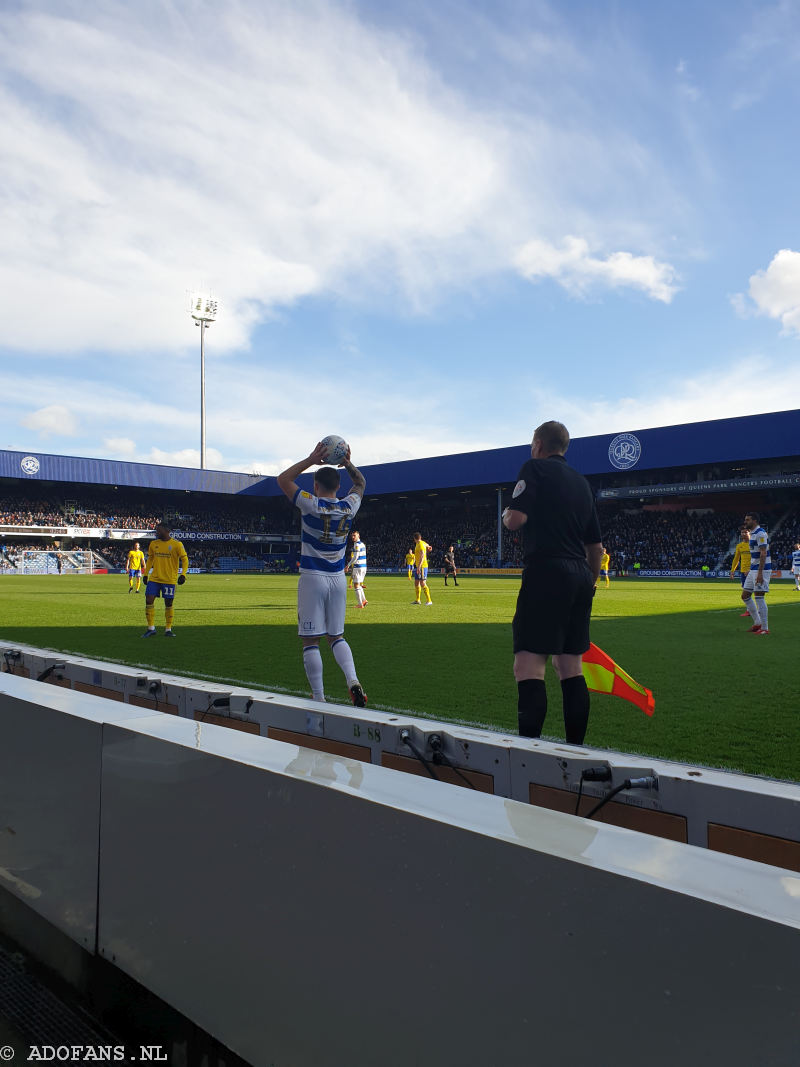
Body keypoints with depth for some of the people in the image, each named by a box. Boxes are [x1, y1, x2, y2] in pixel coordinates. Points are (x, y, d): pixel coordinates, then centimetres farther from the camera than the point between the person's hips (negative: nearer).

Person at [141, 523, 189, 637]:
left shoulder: (177, 545, -6)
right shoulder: (153, 544, 7)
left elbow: (185, 560, -4)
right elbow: (150, 559, 19)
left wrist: (183, 574, -16)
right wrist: (146, 574, 14)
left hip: (169, 580, -3)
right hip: (154, 578, 4)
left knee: (169, 604, 2)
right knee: (149, 601, -6)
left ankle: (168, 629, 15)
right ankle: (151, 629, 4)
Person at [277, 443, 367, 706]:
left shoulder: (311, 505, -11)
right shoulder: (348, 507, 1)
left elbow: (283, 479, 1)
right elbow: (360, 484, 23)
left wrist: (311, 459, -1)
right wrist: (348, 463, 10)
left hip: (313, 578, -4)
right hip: (338, 579, 5)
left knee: (311, 640, 2)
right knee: (336, 636, 15)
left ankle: (318, 698, 2)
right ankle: (353, 680, -6)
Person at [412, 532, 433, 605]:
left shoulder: (420, 545, -14)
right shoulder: (418, 544, 13)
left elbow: (422, 556, -25)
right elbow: (428, 546, 34)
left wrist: (419, 566, -31)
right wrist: (429, 547, 56)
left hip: (422, 566, -10)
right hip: (418, 566, 10)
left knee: (423, 583, -13)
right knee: (416, 583, 13)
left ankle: (429, 600, -13)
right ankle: (417, 600, 22)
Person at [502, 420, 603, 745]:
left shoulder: (535, 468, 0)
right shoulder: (581, 482, 21)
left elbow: (515, 519, -14)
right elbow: (596, 547, 21)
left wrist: (506, 513, 9)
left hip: (546, 574, -8)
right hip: (580, 577, 8)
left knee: (528, 666, -10)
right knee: (571, 668, 12)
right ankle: (576, 749, 16)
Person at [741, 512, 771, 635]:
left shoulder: (760, 533, -14)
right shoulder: (752, 534, 16)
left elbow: (763, 553, -21)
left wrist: (760, 573, -25)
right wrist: (750, 570, 25)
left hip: (762, 569, -10)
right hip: (753, 569, 10)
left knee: (759, 597, -8)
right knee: (745, 595, 10)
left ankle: (764, 628, -1)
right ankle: (757, 623, 19)